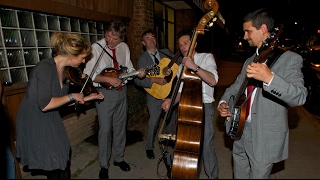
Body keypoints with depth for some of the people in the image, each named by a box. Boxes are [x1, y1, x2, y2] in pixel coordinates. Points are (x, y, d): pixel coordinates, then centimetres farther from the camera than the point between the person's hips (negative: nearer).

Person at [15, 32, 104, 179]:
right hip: (34, 122, -8)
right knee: (54, 166, 7)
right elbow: (45, 105, -31)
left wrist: (87, 98, 6)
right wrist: (72, 96, -21)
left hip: (50, 120, 8)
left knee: (63, 159, 17)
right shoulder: (45, 68, -26)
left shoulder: (62, 69, 0)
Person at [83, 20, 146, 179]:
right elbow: (89, 74, -14)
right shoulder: (96, 48, -12)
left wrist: (137, 73, -10)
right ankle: (104, 166, 23)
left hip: (121, 91, 5)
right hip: (105, 92, -4)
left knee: (120, 127, 15)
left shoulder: (124, 47, 2)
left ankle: (119, 158, 35)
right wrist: (108, 79, -24)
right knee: (105, 129, 3)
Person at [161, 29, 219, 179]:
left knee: (206, 146, -7)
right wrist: (171, 101, -4)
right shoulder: (182, 65, 16)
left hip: (204, 107, -5)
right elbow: (181, 91, 14)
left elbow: (213, 80, -18)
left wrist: (194, 67, -26)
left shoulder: (206, 57, 0)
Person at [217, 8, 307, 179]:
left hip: (265, 138, -6)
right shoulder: (250, 61, 10)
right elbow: (236, 86, 18)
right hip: (241, 132, 6)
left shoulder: (290, 58, -11)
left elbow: (300, 97, -22)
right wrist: (223, 102, -1)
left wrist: (269, 78, -38)